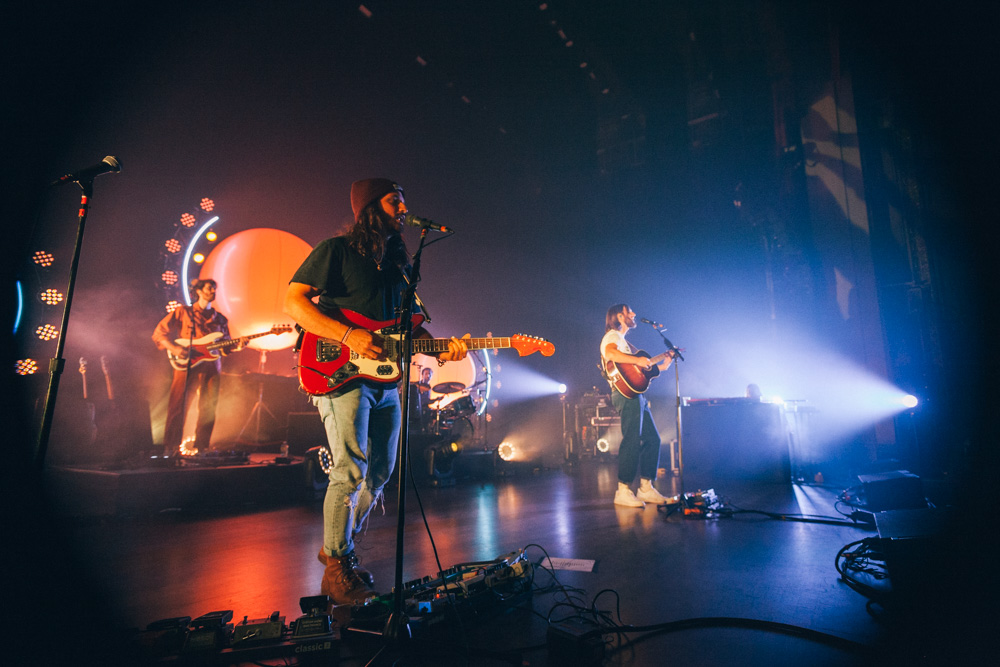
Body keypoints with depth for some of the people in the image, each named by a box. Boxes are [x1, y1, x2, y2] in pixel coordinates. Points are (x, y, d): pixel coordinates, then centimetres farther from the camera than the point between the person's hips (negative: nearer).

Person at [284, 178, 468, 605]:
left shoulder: (398, 263, 18)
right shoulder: (337, 250, -2)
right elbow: (292, 300, -9)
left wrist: (439, 349, 1)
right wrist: (348, 335, -21)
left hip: (385, 381, 8)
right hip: (341, 375, -7)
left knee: (379, 474, 12)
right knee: (350, 470, -12)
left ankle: (339, 547, 32)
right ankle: (337, 567, 8)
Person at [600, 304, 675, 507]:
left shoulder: (623, 340, 27)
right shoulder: (613, 336, -4)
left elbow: (640, 370, 25)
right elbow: (610, 353, -29)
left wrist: (661, 366, 20)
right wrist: (637, 360, -26)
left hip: (636, 395, 10)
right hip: (627, 395, -10)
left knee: (652, 439, 10)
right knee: (632, 441, -13)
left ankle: (646, 487, 16)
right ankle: (623, 491, -7)